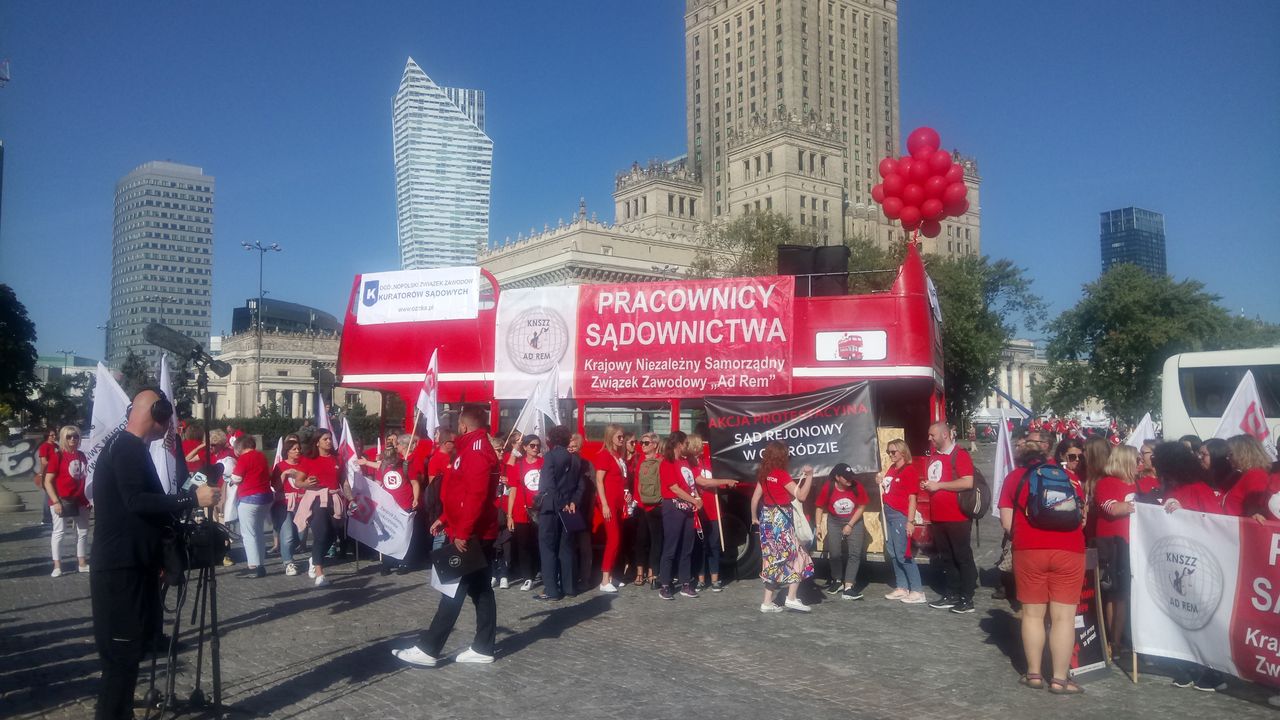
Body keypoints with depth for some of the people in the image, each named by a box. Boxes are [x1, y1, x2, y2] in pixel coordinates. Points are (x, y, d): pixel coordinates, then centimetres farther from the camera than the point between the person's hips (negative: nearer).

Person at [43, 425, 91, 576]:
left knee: (83, 531, 11)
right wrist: (56, 501, -18)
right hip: (62, 501, -6)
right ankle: (57, 566, 3)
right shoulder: (57, 456, -9)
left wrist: (88, 498, 10)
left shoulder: (81, 456, 8)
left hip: (80, 501, 6)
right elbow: (48, 482, -11)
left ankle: (82, 564, 20)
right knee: (59, 532, -1)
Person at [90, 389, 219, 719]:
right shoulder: (128, 448, -16)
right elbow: (137, 502, -27)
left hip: (128, 563, 11)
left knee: (128, 648, 17)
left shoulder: (123, 446, 16)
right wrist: (192, 498, -25)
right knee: (123, 652, -6)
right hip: (121, 567, -11)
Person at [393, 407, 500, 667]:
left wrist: (462, 532, -25)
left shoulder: (476, 452, -17)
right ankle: (483, 649, 16)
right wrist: (445, 519, 20)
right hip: (479, 533, 10)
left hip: (471, 536, -10)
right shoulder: (475, 449, 16)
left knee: (453, 591, -4)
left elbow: (476, 497, -26)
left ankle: (427, 650, 1)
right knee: (481, 590, 11)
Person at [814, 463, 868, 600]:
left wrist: (850, 525, -11)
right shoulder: (827, 488, -19)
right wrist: (818, 526, -9)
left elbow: (861, 507, -10)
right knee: (834, 553, 2)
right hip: (834, 522, 1)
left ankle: (848, 588, -11)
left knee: (855, 553, -11)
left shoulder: (857, 487, -20)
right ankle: (837, 581, 28)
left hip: (854, 521, 0)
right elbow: (819, 507, -6)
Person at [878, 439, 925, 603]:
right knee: (892, 553, 11)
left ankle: (917, 591, -4)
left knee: (903, 554, -9)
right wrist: (881, 482, 2)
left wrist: (910, 521, -17)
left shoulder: (909, 470, -9)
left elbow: (912, 498, -12)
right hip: (888, 514, 8)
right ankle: (901, 588, 20)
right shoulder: (890, 469, 13)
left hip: (900, 516, -8)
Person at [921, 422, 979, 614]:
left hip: (957, 518, -8)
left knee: (963, 557, 0)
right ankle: (952, 595, 22)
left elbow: (968, 482, -21)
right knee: (945, 558, 13)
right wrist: (926, 485, 7)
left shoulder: (959, 454, -10)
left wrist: (939, 485, -18)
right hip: (938, 517, 8)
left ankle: (967, 599, 5)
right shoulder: (932, 457, 14)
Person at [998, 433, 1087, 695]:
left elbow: (1007, 521, 2)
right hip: (1069, 551, 1)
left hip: (1029, 551, -1)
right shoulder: (1070, 476, 14)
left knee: (1033, 613, 10)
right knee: (1064, 617, 3)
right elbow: (1082, 516, 20)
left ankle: (1034, 674, 16)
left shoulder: (1014, 477, 8)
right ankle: (1060, 679, 5)